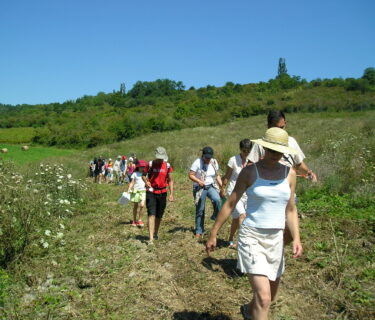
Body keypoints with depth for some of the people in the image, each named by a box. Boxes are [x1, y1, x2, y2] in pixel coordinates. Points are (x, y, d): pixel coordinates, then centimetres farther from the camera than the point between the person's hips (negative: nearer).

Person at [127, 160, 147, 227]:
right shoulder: (135, 174, 5)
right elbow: (132, 183, 2)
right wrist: (129, 190, -8)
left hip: (143, 191, 1)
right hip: (136, 191, 0)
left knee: (142, 205, -15)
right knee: (135, 206, 9)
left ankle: (139, 220, 2)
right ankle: (134, 221, 22)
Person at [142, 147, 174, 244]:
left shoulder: (167, 165, 1)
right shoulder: (150, 164, -4)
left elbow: (170, 180, 8)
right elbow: (144, 175, 8)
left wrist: (171, 194, 2)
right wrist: (146, 181, -14)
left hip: (162, 192, 3)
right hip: (151, 192, -2)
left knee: (159, 215, 12)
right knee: (151, 214, -12)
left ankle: (156, 233, 34)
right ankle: (151, 238, -13)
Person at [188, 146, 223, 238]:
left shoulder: (214, 162, 2)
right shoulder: (197, 163, -12)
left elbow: (217, 175, 11)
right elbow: (190, 175, -12)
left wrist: (222, 186, 0)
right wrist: (199, 181, -27)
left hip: (211, 186, 3)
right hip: (200, 188, -3)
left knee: (217, 200, -28)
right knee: (200, 210, 4)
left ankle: (216, 217, -1)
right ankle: (199, 231, 19)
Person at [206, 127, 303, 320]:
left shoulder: (289, 173, 2)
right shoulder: (249, 172, -9)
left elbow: (290, 210, 7)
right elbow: (229, 204, -5)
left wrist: (296, 238, -6)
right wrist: (213, 235, -2)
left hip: (275, 239, 5)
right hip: (251, 237, -5)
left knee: (271, 295, 21)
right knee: (264, 298, -15)